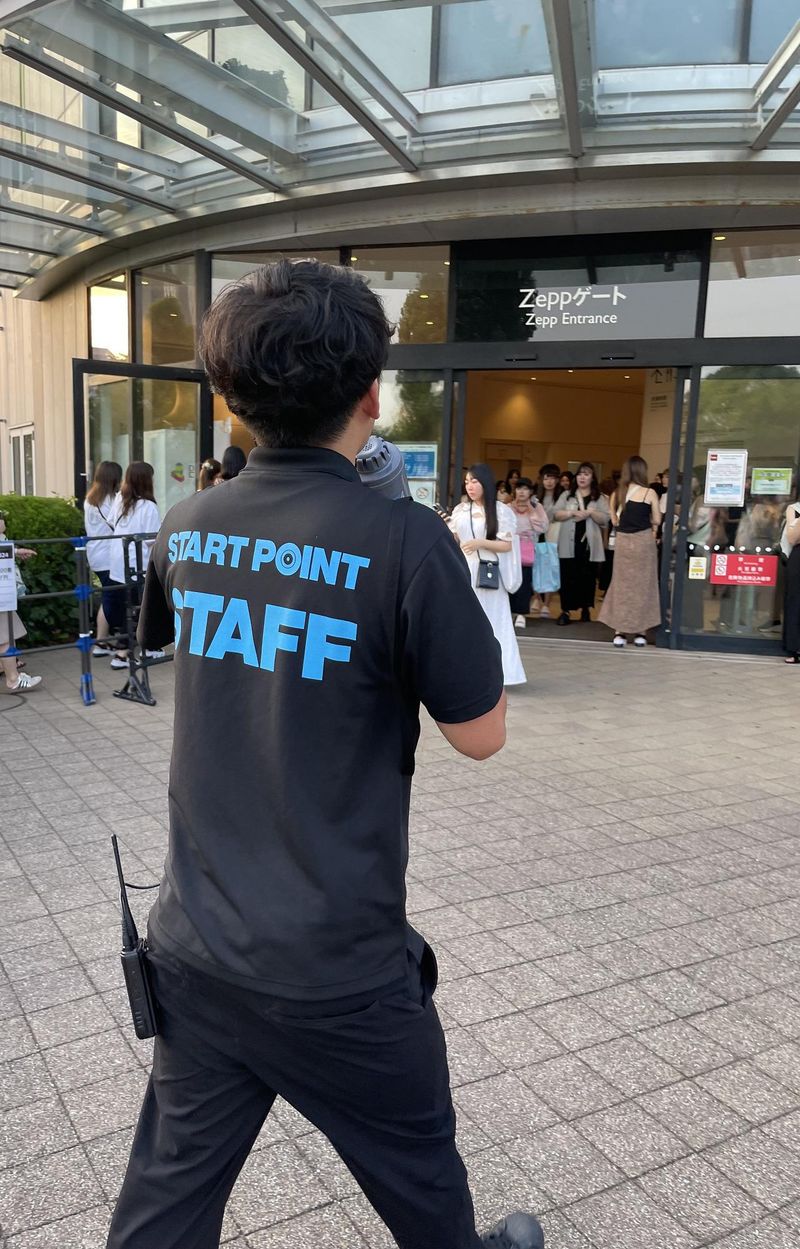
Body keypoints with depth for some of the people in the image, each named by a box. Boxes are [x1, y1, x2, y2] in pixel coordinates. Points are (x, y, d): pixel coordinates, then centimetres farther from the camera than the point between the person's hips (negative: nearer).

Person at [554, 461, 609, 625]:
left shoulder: (599, 498, 7)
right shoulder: (567, 495, 10)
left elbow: (605, 519, -3)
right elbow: (557, 514, 0)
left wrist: (590, 512, -16)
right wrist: (573, 513, -14)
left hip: (590, 544, 0)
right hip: (569, 544, 0)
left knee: (588, 578, 6)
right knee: (568, 577, -3)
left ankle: (586, 608, 19)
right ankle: (565, 611, -2)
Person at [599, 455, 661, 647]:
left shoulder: (617, 493, 2)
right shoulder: (649, 493, -7)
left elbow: (614, 521, 5)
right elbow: (657, 520, -3)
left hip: (622, 541, 3)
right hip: (643, 540, -2)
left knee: (621, 584, 10)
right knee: (642, 584, 8)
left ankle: (619, 631, 8)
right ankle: (640, 631, 12)